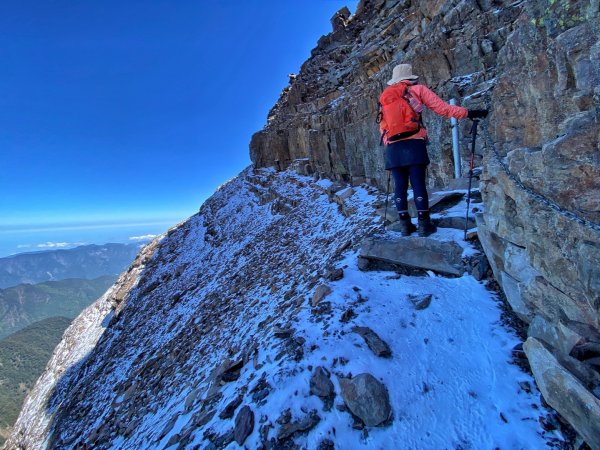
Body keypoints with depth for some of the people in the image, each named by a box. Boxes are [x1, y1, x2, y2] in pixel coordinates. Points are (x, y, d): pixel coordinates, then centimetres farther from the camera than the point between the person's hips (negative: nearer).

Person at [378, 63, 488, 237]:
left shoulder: (385, 96, 21)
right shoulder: (418, 89, 12)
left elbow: (382, 125, 16)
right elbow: (442, 108, 5)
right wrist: (468, 113, 8)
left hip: (393, 148, 3)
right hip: (414, 145, -2)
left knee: (400, 186, 5)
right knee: (418, 185, -1)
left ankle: (405, 224, 7)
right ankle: (424, 224, 1)